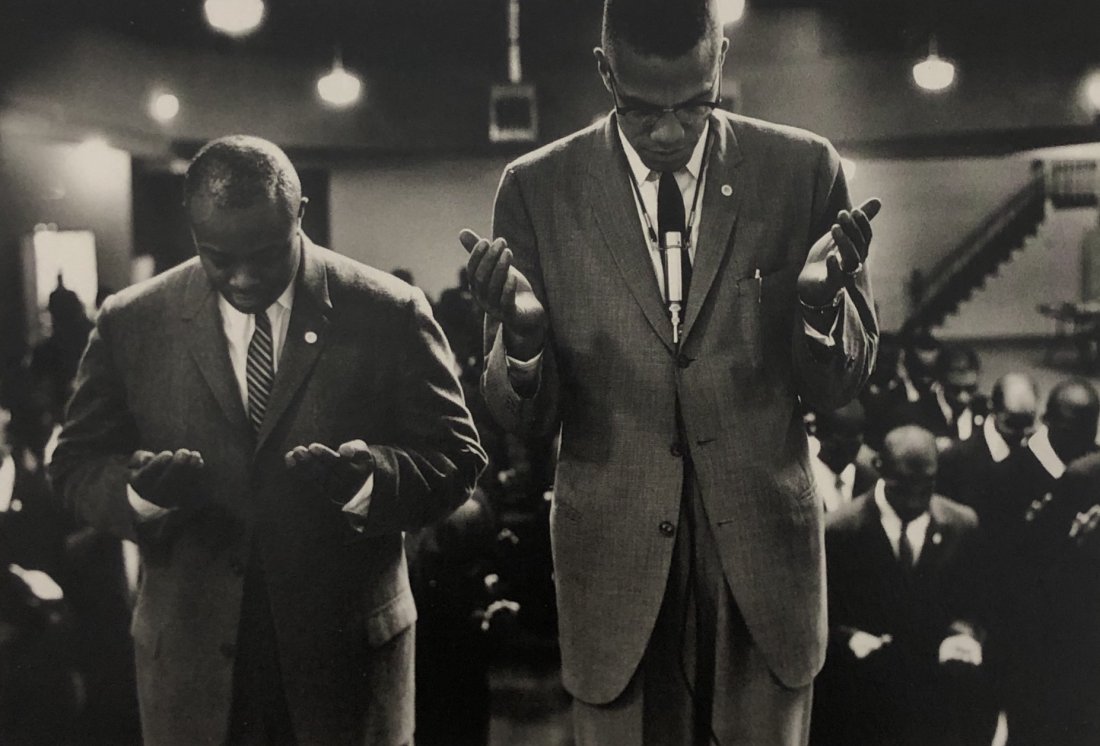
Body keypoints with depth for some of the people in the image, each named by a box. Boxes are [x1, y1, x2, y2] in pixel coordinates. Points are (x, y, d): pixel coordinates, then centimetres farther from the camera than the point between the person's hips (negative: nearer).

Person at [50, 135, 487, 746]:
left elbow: (456, 459, -5)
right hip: (190, 656, 2)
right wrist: (141, 486, -19)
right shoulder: (131, 323, 0)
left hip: (349, 650, -1)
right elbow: (77, 465, 4)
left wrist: (363, 477, -25)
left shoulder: (389, 314, -6)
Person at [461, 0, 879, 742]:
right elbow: (524, 415, -3)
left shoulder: (805, 170, -3)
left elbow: (838, 386, 0)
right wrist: (522, 332, -24)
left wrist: (819, 299, -21)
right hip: (615, 560, 0)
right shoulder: (537, 189, -4)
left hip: (764, 554, 1)